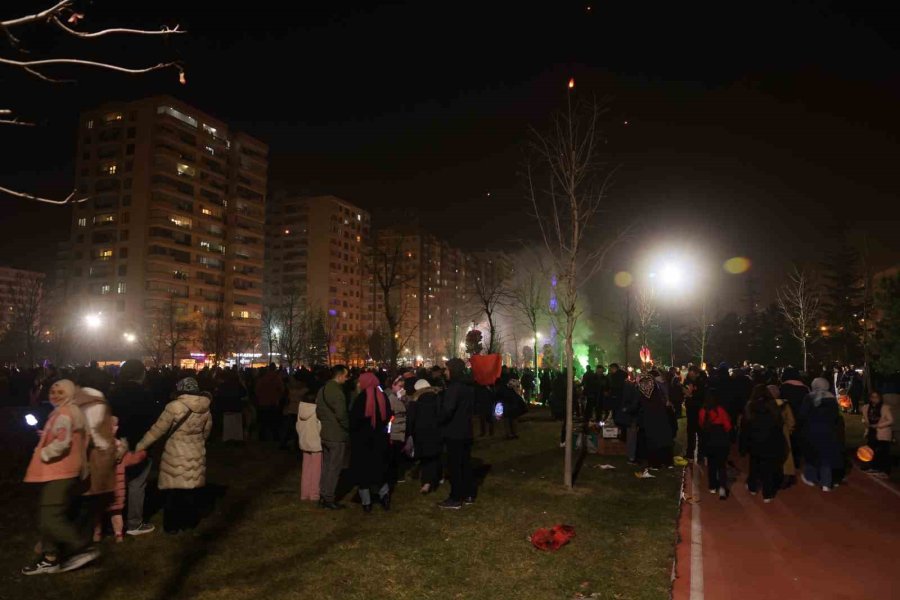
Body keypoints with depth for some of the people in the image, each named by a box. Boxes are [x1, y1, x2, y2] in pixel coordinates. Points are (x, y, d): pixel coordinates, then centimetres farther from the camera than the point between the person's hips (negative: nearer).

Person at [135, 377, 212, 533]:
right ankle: (189, 521, 27)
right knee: (191, 490, 17)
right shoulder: (205, 408, -1)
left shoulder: (174, 406, -17)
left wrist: (139, 446, -2)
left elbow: (157, 430, -13)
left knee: (174, 491, 9)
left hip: (176, 456, -4)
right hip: (196, 455, 5)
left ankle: (172, 525, 19)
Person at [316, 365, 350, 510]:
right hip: (337, 435, -9)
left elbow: (318, 411, 13)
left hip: (325, 434, 9)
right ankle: (329, 499, 7)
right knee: (334, 468, 1)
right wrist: (348, 428, -6)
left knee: (326, 466, 16)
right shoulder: (337, 392, -20)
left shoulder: (322, 390, 9)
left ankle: (323, 496, 24)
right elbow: (341, 415, -21)